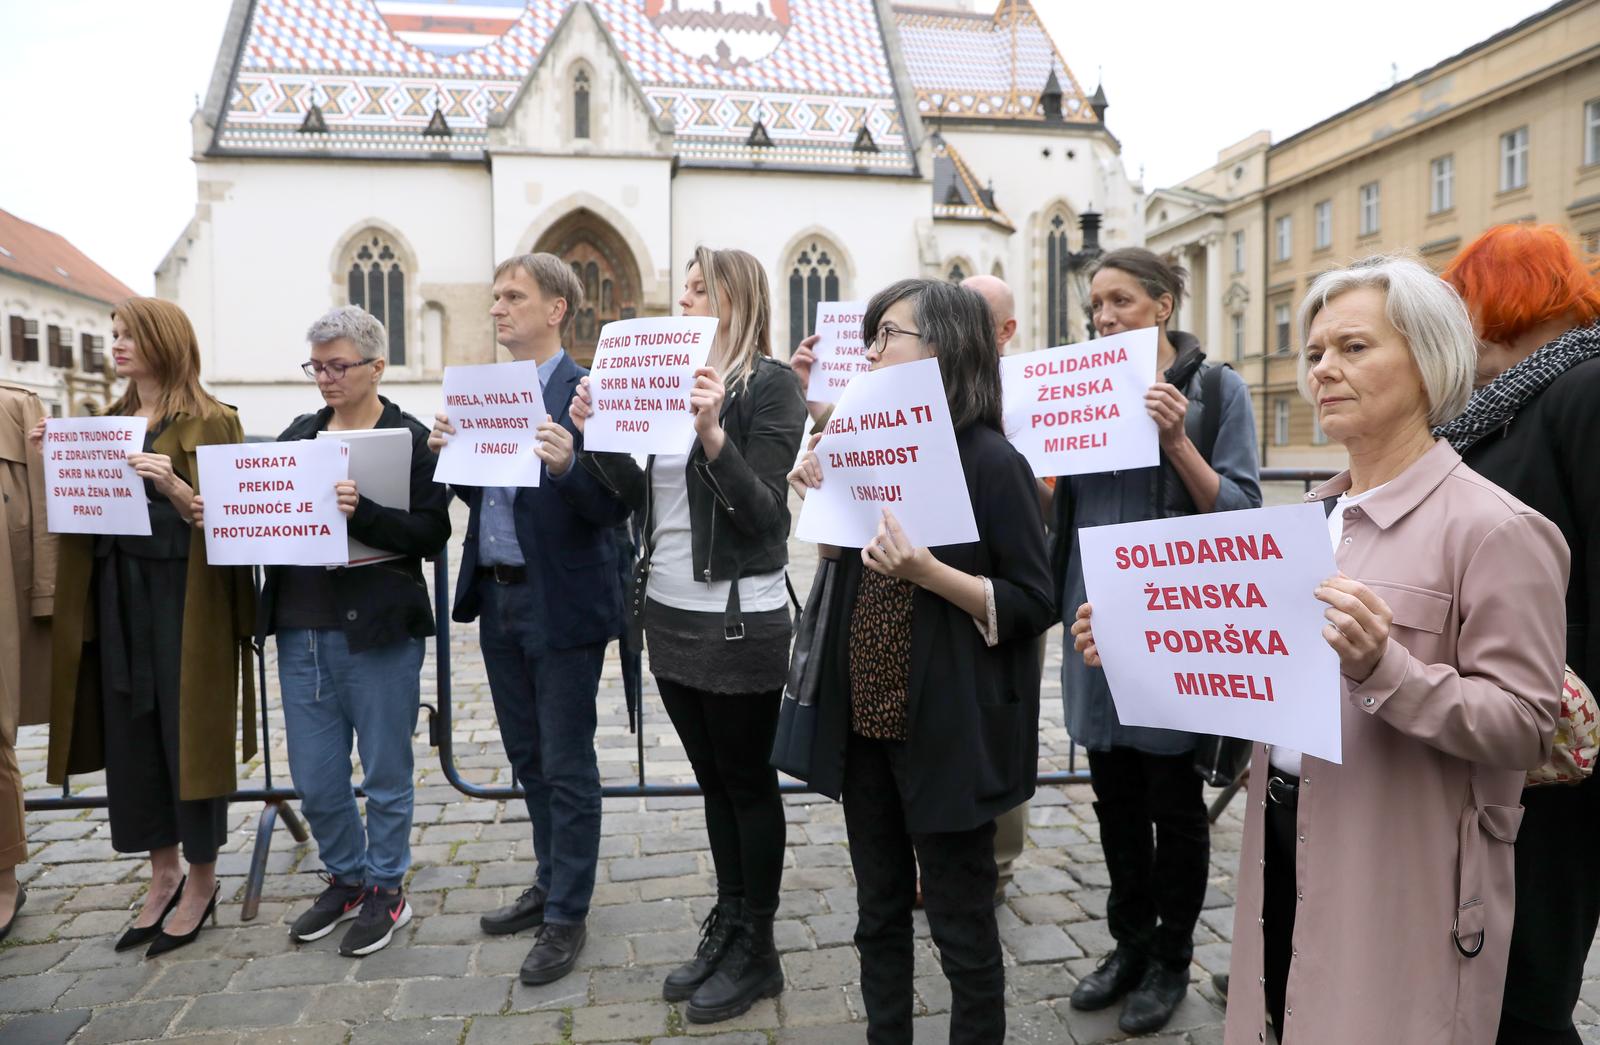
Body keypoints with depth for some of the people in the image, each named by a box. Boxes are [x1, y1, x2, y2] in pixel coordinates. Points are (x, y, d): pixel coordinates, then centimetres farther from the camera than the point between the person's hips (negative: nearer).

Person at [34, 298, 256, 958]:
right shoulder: (109, 422, 15)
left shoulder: (209, 421, -5)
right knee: (128, 732, 9)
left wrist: (174, 486, -26)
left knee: (187, 731, 0)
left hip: (183, 597, -6)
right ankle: (163, 873, 24)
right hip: (116, 595, 6)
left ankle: (201, 881, 16)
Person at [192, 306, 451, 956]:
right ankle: (345, 878, 35)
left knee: (385, 773, 8)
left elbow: (431, 534, -15)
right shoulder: (298, 436, 11)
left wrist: (361, 513, -28)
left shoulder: (410, 438, -6)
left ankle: (386, 890, 27)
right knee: (313, 780, 13)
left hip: (377, 631, -5)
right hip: (300, 628, 5)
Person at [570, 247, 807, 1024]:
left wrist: (712, 433, -28)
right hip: (670, 611, 7)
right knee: (714, 778, 16)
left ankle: (756, 951, 22)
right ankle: (726, 927, 31)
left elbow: (761, 511, -17)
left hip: (738, 617, -7)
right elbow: (637, 494, 11)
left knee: (748, 782, 6)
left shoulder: (768, 384, -10)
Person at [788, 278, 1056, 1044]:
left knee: (960, 924, 9)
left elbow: (1035, 605, -15)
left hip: (947, 730, -7)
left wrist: (931, 573, -27)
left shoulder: (990, 461, -14)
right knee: (878, 912, 20)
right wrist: (819, 503, -2)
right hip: (865, 720, 7)